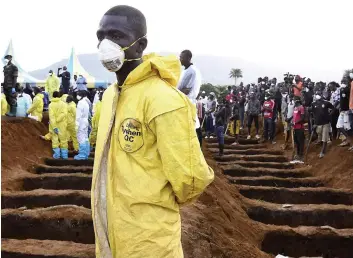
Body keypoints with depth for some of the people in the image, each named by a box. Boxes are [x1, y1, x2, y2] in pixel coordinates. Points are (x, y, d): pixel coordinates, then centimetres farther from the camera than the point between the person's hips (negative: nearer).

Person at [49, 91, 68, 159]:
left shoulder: (51, 105, -7)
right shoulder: (64, 104, -3)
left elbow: (51, 116, -16)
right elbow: (64, 114, -17)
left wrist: (54, 127, -19)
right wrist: (57, 120, -13)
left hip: (54, 125, -1)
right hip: (62, 125, 1)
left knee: (55, 139, 8)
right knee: (63, 139, 10)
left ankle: (57, 154, 5)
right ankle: (64, 155, 11)